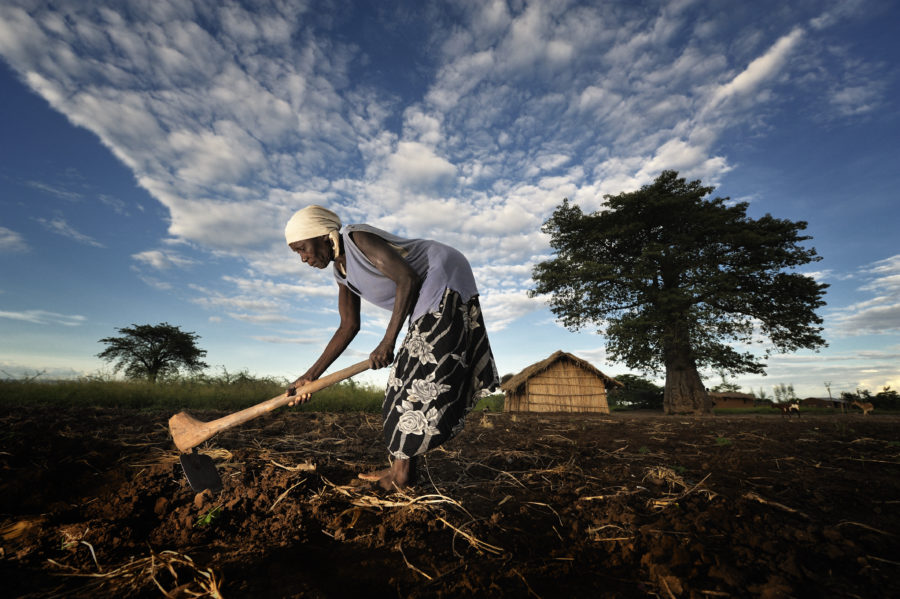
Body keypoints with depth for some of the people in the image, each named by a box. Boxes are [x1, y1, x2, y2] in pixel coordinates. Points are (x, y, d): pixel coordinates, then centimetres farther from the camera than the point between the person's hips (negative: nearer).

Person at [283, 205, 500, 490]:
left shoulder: (358, 238, -16)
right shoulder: (341, 271, 10)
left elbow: (408, 278, -24)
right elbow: (349, 326, 8)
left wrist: (388, 341, -24)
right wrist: (311, 375, 5)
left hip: (444, 281, -10)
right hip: (428, 300, 10)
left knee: (421, 375, -11)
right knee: (409, 374, 6)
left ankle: (401, 474, -1)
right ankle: (403, 469, 13)